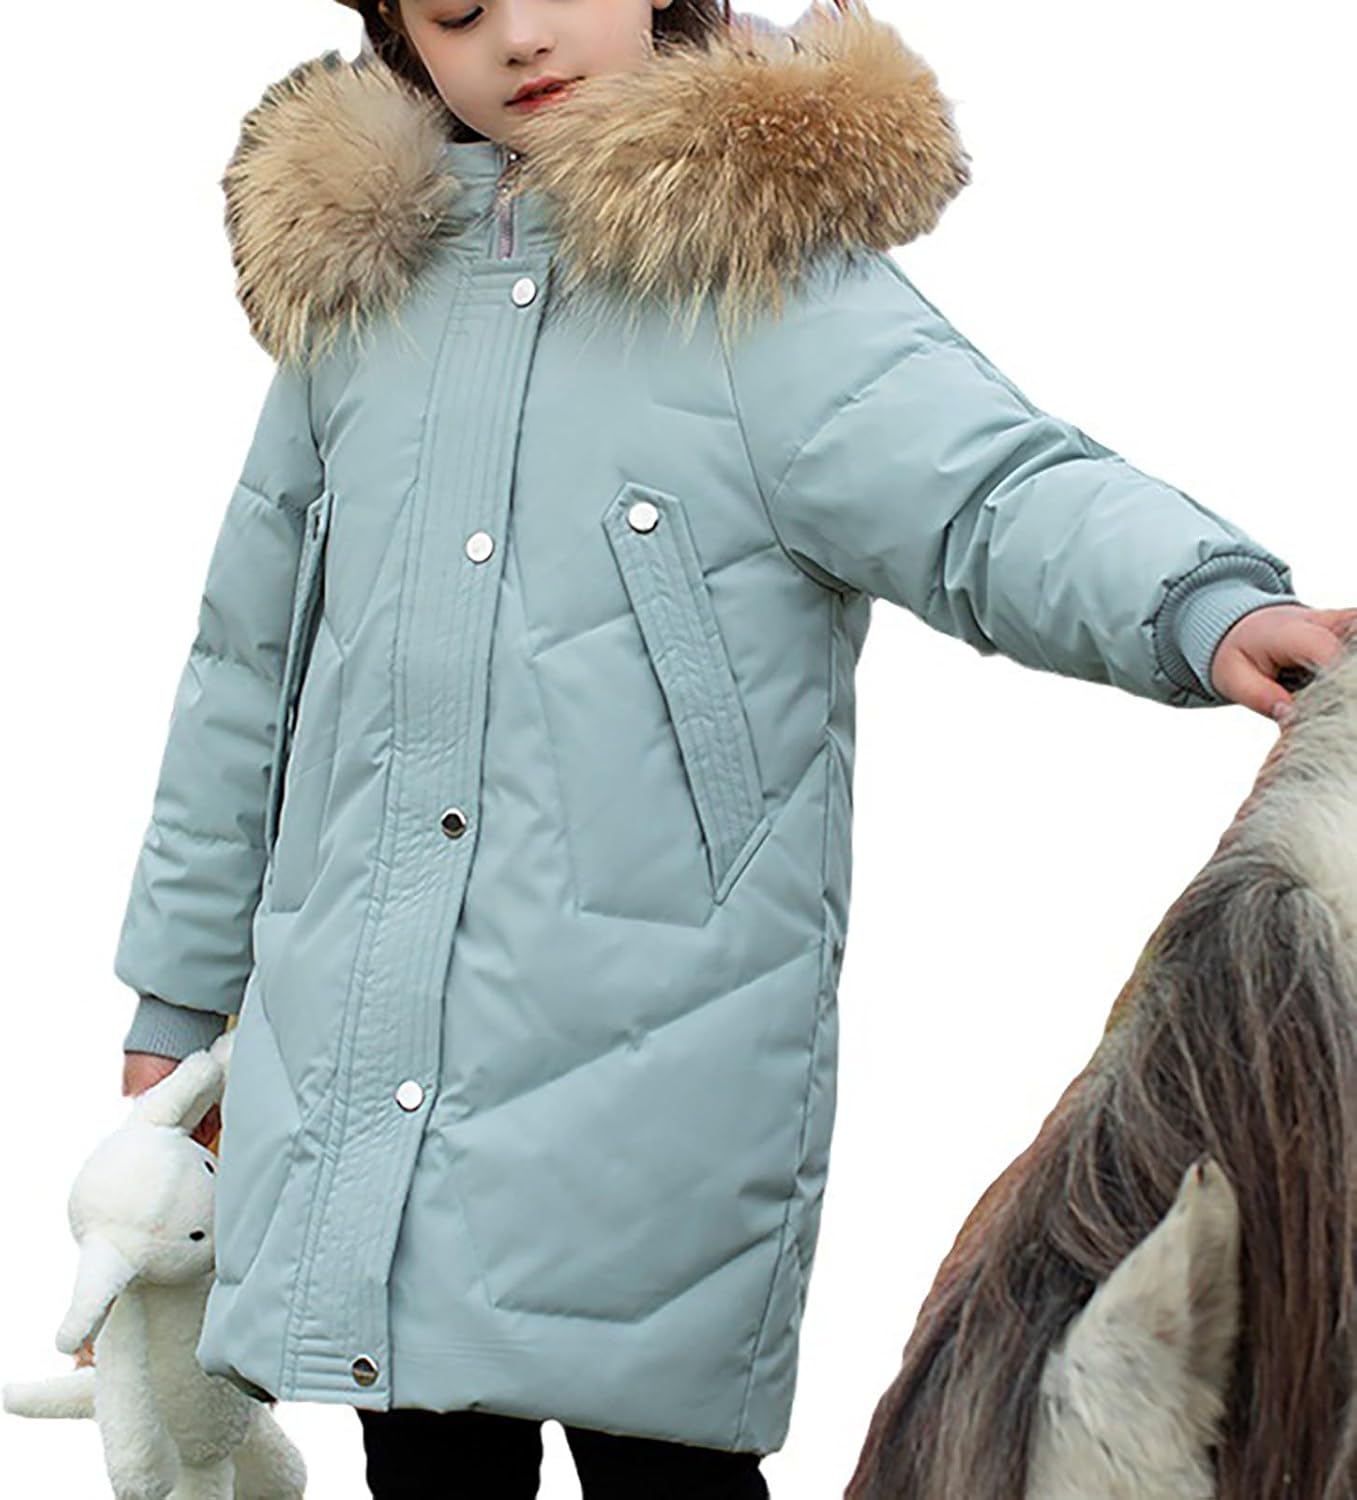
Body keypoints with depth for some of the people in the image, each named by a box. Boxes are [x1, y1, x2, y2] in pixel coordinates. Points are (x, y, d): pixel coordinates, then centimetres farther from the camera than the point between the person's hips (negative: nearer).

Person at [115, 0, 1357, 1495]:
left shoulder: (772, 268, -1)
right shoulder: (353, 287, 12)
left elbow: (994, 492, -17)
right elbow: (249, 659, 21)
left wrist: (1211, 608, -38)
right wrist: (180, 987, 24)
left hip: (655, 1057, -4)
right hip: (350, 1053, 4)